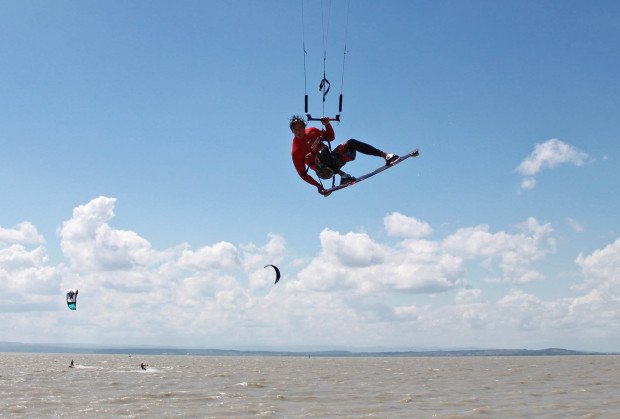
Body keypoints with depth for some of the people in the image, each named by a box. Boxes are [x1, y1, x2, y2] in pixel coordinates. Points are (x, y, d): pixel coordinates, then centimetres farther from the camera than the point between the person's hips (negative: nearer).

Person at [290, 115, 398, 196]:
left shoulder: (312, 131, 2)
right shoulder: (296, 151, -15)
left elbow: (330, 137, 15)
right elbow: (302, 174, -11)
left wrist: (327, 125, -3)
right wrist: (318, 185, -18)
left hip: (332, 159, 6)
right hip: (323, 171, -6)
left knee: (351, 143, -12)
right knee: (321, 152, -37)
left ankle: (384, 155, -15)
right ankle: (343, 175, -42)